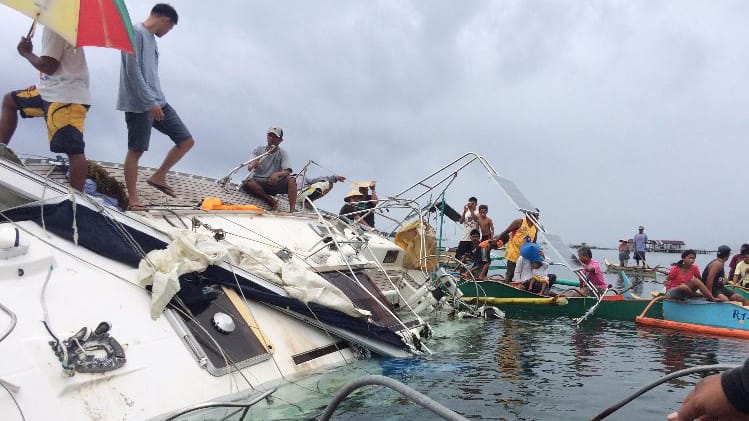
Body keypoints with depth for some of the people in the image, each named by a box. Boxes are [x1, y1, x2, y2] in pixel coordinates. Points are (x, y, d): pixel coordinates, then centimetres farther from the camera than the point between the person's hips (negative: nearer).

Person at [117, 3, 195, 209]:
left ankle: (158, 177, 14)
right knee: (136, 151, -3)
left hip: (158, 102, 9)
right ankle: (132, 199, 5)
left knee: (186, 141, 3)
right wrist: (150, 102, -19)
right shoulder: (136, 33, -9)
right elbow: (133, 71, -17)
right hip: (139, 105, -9)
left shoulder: (151, 38, 20)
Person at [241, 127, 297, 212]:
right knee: (247, 183, -32)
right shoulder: (258, 150, 4)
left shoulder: (282, 153, 2)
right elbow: (249, 168, -9)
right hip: (259, 182, 1)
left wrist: (278, 174, -36)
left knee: (291, 180, -28)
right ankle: (273, 202, -21)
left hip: (274, 183, 0)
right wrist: (252, 165, -35)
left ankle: (292, 210, -34)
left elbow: (287, 172, -13)